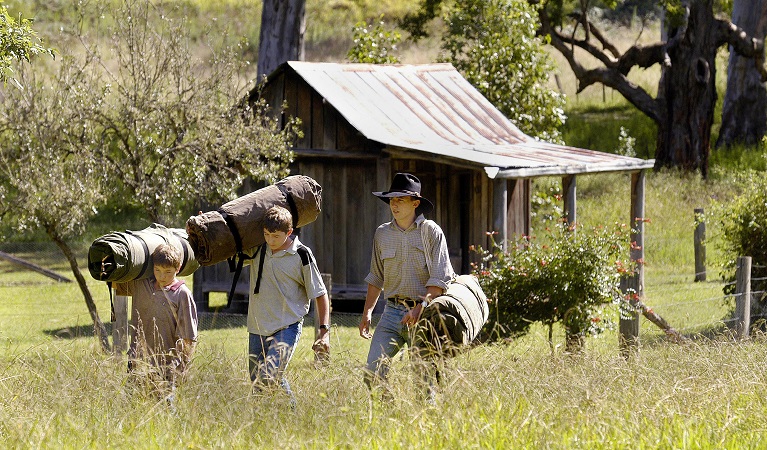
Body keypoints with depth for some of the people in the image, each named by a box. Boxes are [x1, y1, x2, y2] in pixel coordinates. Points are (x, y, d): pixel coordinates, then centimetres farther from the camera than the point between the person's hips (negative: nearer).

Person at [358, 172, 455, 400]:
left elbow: (440, 278, -8)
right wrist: (367, 312, 13)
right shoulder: (382, 234, 11)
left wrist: (420, 309, -18)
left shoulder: (430, 232, -3)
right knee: (373, 371, -9)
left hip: (423, 312, -4)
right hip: (392, 311, 4)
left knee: (424, 376, -3)